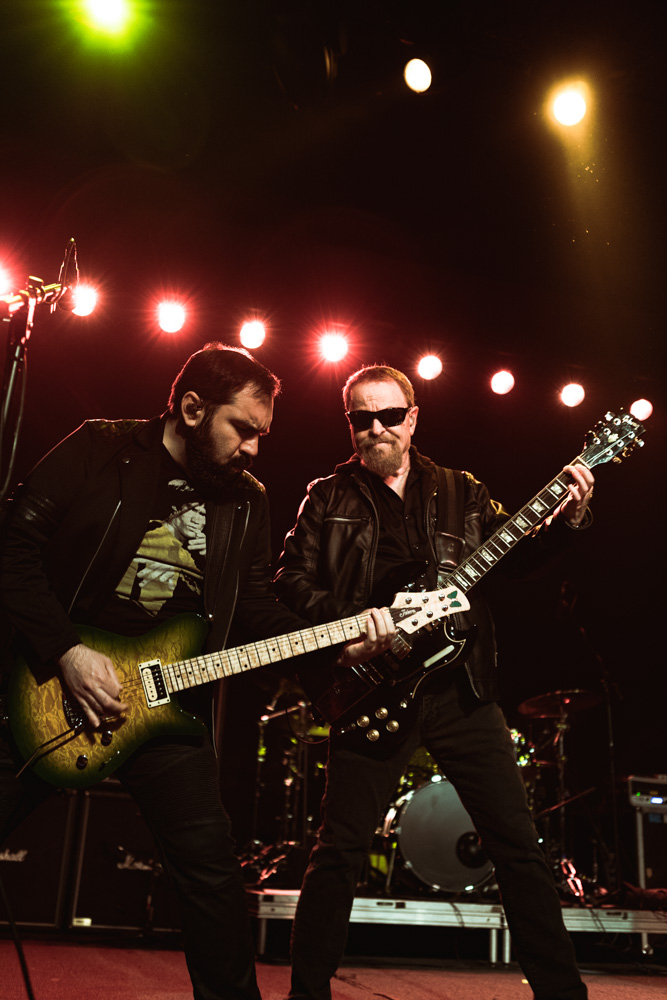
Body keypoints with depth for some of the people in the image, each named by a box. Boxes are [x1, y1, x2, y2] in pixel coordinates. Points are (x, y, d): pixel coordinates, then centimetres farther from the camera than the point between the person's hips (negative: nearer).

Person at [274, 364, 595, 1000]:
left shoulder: (463, 493, 15)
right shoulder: (328, 498, 9)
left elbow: (515, 556, 12)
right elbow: (292, 579, 2)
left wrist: (566, 519, -5)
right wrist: (350, 623, -13)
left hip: (462, 686, 2)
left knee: (517, 842, 5)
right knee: (340, 847, 1)